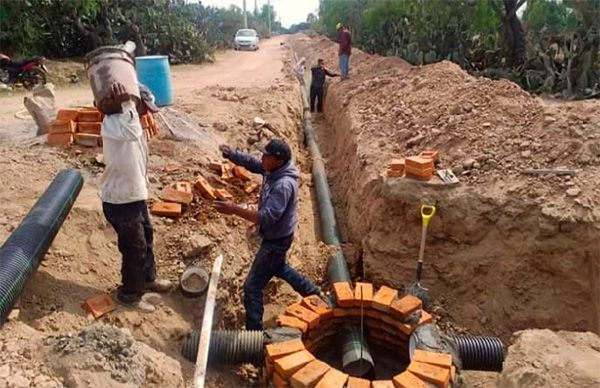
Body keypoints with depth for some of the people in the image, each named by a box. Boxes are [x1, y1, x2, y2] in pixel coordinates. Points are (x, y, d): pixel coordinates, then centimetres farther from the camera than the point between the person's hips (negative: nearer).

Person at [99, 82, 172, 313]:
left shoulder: (130, 121, 8)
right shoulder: (111, 123, -25)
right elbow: (131, 133, -44)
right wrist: (125, 105, -41)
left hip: (135, 195, 10)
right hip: (119, 201, -10)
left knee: (146, 237, 24)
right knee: (135, 248, 4)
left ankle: (148, 279, 46)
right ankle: (130, 295, 25)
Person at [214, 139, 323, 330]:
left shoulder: (283, 186, -34)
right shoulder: (274, 169, -7)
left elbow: (267, 217, -39)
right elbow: (251, 162, 2)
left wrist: (235, 210, -43)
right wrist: (231, 154, -17)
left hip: (276, 240, -10)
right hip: (275, 235, 10)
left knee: (252, 286, -1)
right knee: (279, 268, 35)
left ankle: (254, 332, 12)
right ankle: (313, 292, 49)